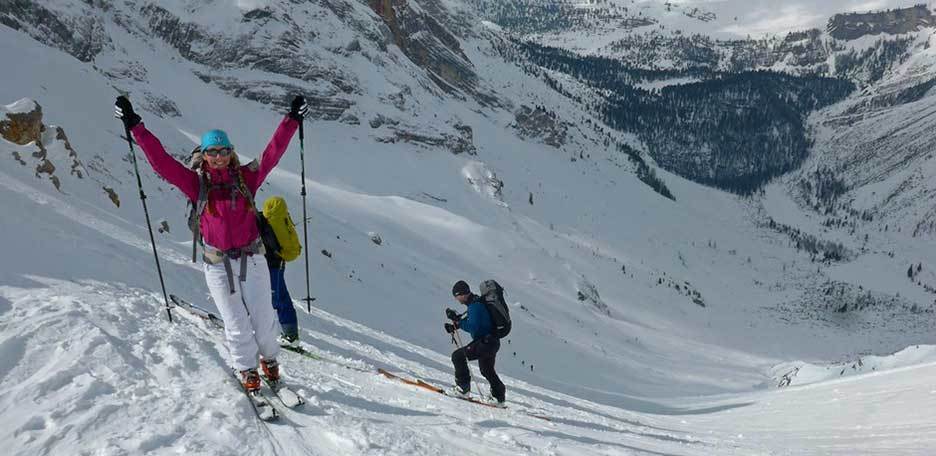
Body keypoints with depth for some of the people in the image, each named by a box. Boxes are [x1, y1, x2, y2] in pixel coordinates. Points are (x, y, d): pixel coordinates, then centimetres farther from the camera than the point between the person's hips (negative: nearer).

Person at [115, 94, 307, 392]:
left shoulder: (246, 178, 2)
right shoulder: (197, 184, -1)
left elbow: (272, 154, -1)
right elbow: (161, 161, -4)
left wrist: (292, 120, -5)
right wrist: (136, 128, -9)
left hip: (251, 259, 1)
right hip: (218, 265, -1)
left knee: (263, 318, 6)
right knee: (236, 323, 3)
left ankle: (270, 361, 30)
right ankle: (247, 371, 22)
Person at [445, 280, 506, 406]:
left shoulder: (475, 305, -18)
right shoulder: (476, 302, 14)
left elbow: (473, 327, -26)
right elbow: (471, 321, 23)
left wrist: (457, 320, -20)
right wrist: (455, 325, 11)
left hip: (485, 342, -11)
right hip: (492, 342, 11)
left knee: (458, 356, -14)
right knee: (487, 370, 27)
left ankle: (463, 387, -12)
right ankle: (500, 397, 38)